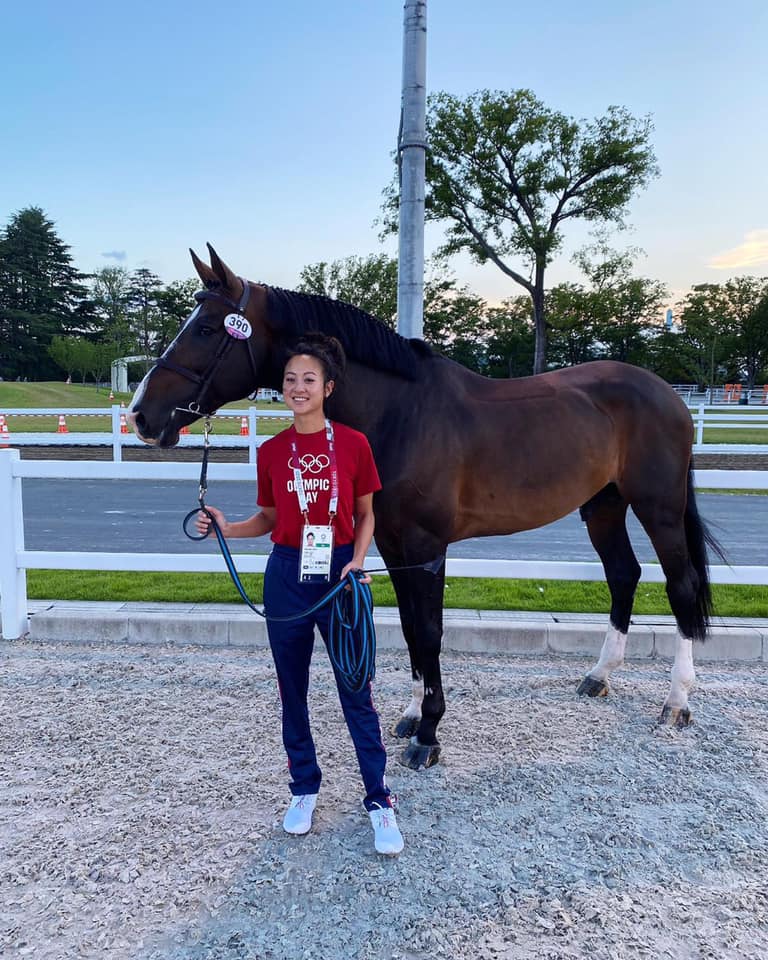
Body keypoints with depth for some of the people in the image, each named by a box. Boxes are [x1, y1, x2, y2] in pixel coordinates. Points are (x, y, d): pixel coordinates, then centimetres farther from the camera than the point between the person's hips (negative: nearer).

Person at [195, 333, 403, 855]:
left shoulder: (354, 444, -5)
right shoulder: (272, 451, 2)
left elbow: (366, 515, 3)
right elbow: (268, 520, 10)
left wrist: (357, 561, -13)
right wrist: (227, 527, -7)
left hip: (340, 575, -2)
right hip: (287, 576, 3)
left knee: (357, 693, 3)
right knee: (293, 691, 14)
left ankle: (380, 801, 18)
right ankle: (305, 789, 33)